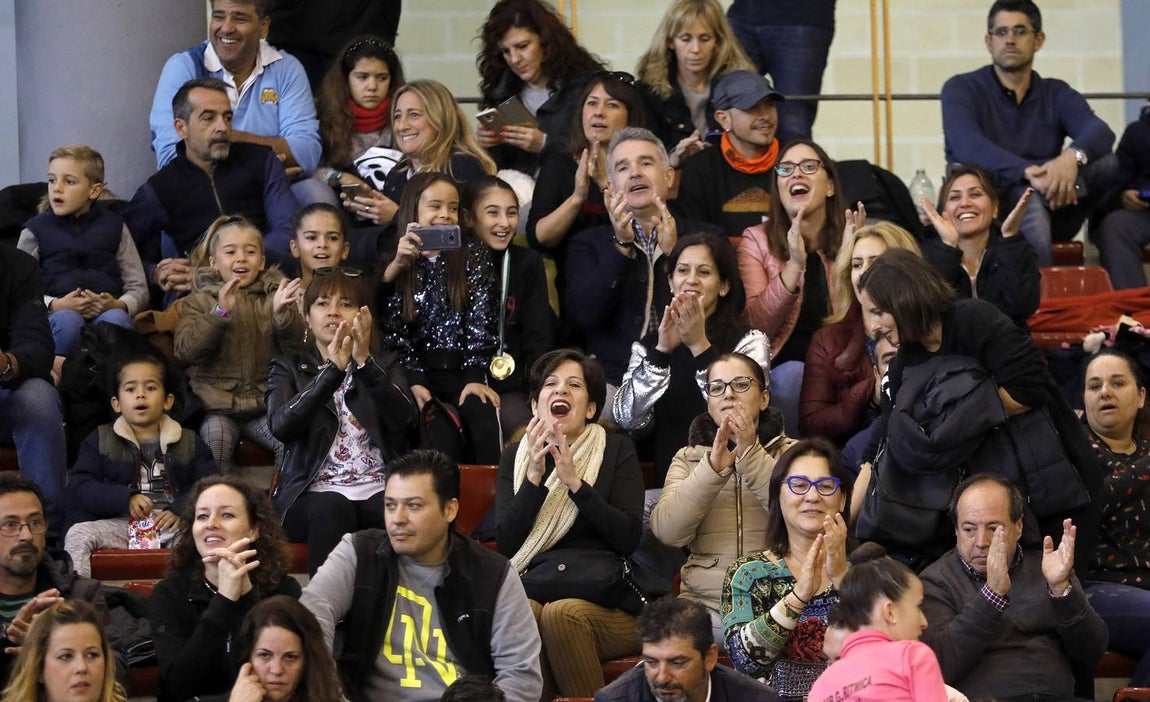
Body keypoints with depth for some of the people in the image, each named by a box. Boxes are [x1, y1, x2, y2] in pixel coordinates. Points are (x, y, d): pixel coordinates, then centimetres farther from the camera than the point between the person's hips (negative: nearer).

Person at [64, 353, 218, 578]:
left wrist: (180, 511, -16)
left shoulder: (189, 442, 16)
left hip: (171, 524, 0)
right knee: (77, 535, -27)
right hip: (120, 524, 1)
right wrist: (126, 499, -15)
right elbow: (78, 487, 0)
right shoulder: (100, 440, 15)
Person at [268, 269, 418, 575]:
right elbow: (281, 426, -7)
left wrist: (365, 362, -14)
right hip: (315, 492, -1)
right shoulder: (288, 368, 16)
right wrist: (333, 369, -15)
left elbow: (404, 419, -3)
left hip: (378, 488, 1)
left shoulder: (385, 365, 19)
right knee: (331, 509, -36)